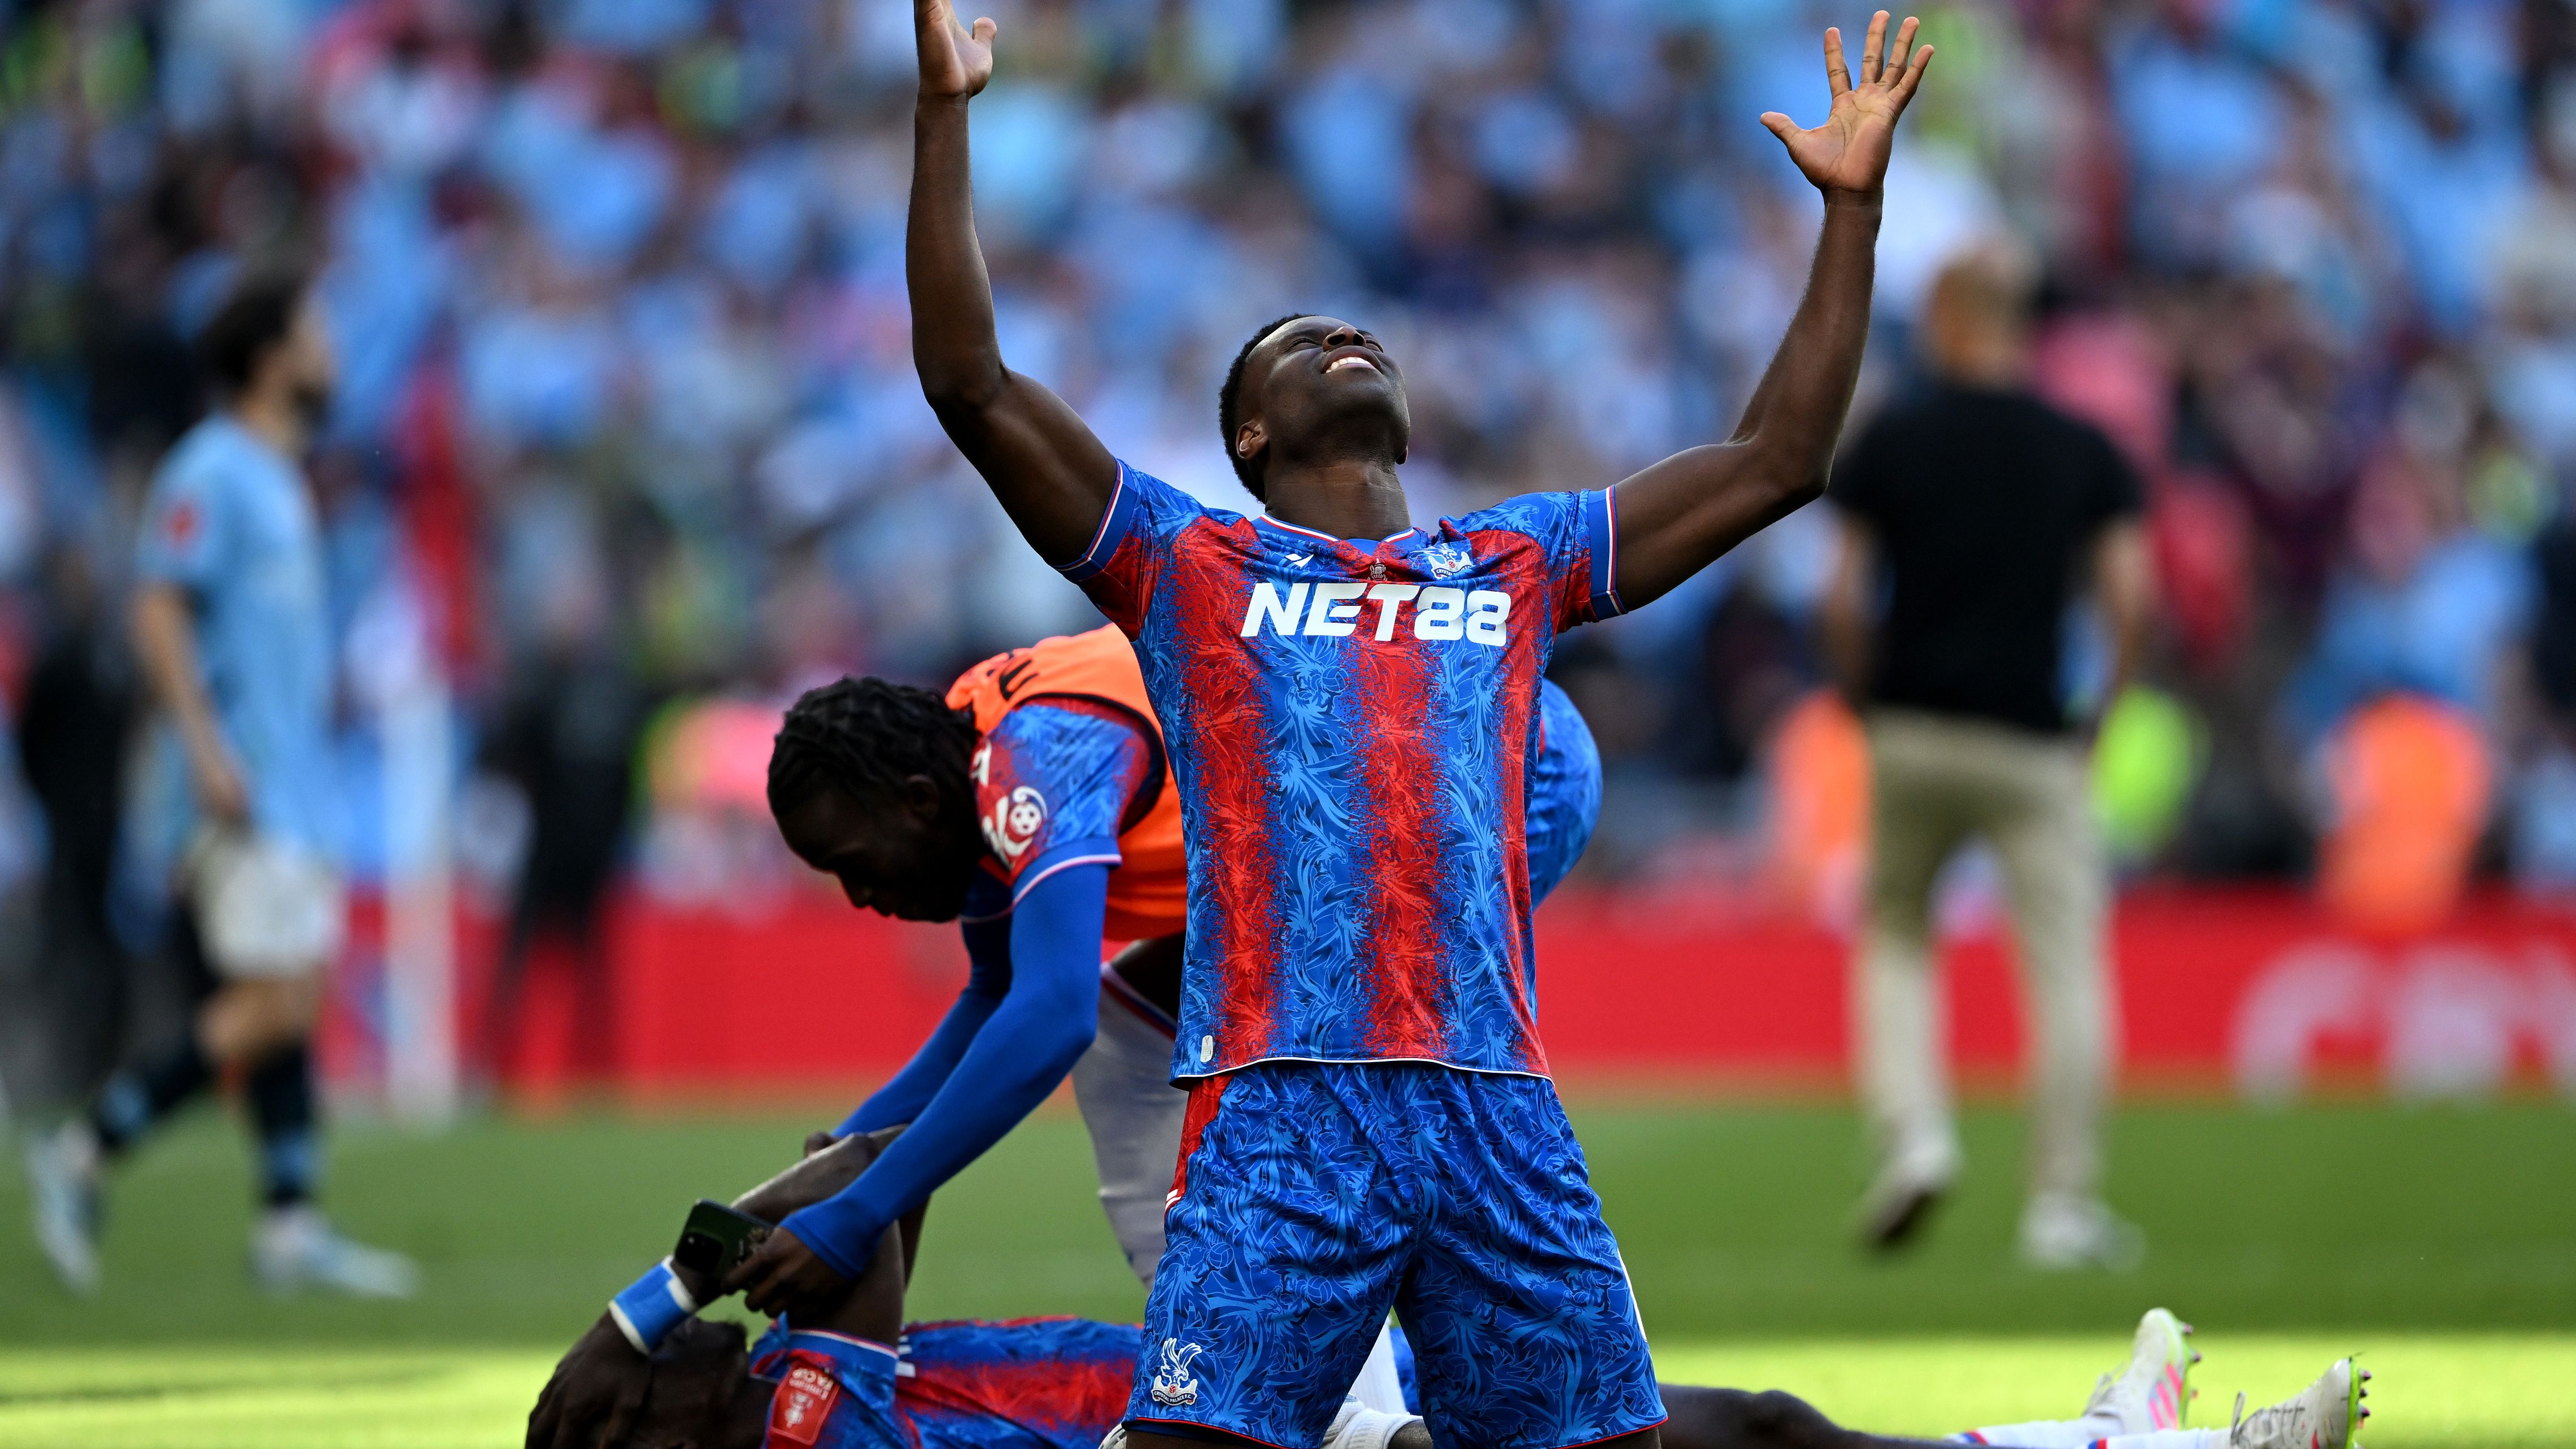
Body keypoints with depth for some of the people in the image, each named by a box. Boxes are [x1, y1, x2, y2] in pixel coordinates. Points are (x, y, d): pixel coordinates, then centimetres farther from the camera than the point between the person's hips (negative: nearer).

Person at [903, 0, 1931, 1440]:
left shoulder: (1518, 566, 23)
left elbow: (1779, 458, 25)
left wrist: (1853, 202, 23)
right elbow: (973, 382, 6)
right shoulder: (1190, 563, 15)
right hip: (1276, 1107, -3)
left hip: (1497, 1105, 3)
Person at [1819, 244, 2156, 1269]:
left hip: (1913, 732, 1)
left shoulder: (1889, 442, 2)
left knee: (1895, 935, 18)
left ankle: (1912, 1133, -3)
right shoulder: (2083, 450, 5)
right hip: (2034, 742, 0)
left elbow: (1845, 600, -3)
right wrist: (2105, 714, 7)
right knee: (2067, 966, 1)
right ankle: (2062, 1204, -5)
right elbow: (2129, 597, -4)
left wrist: (1865, 700, 11)